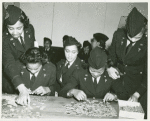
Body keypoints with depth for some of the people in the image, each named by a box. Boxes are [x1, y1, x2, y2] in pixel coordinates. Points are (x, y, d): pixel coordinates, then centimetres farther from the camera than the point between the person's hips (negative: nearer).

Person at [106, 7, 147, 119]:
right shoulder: (118, 34, -8)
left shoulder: (146, 43, -16)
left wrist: (137, 94, -21)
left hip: (136, 84, -2)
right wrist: (110, 67, -13)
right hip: (117, 79, 3)